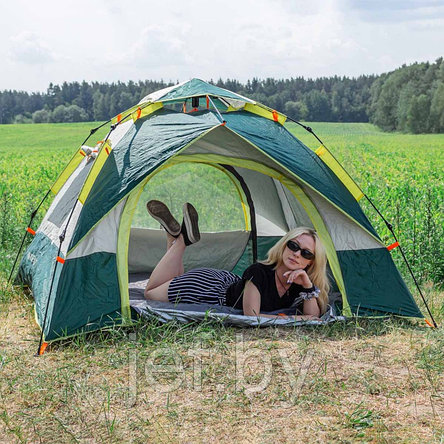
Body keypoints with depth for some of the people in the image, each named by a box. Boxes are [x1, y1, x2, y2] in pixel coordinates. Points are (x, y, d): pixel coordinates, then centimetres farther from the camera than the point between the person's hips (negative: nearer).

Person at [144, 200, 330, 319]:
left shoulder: (301, 281, -19)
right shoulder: (258, 272, -36)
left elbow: (313, 316, -18)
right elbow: (250, 316, -37)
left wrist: (309, 287, -35)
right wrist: (294, 319, -38)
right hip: (213, 287, -6)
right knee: (151, 292, 15)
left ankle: (177, 234, 24)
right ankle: (180, 237, 15)